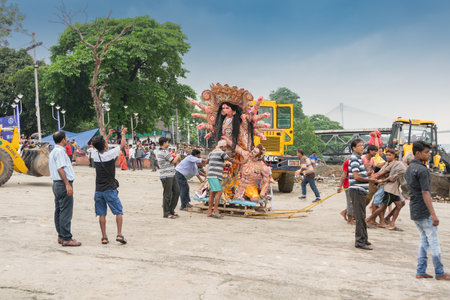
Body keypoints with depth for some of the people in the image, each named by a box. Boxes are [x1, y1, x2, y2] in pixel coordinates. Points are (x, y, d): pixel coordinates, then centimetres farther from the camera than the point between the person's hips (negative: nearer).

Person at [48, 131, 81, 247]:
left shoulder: (53, 151, 19)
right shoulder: (60, 151, -13)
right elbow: (60, 169, -21)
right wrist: (67, 185, -24)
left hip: (57, 184, 11)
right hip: (63, 184, -11)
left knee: (59, 211, 13)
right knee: (66, 212, -8)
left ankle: (61, 236, 20)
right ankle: (66, 239, -6)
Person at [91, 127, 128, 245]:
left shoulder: (95, 154, 0)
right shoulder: (110, 154, -12)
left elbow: (100, 146, 23)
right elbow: (122, 145, 3)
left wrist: (109, 135, 34)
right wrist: (123, 134, 21)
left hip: (98, 190, 4)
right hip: (110, 189, -4)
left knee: (101, 214, 7)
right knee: (119, 212, 4)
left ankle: (104, 237, 9)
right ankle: (119, 234, -5)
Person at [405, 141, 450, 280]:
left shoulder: (409, 169, 13)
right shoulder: (422, 170, -17)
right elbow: (425, 193, -22)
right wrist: (433, 214, -23)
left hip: (414, 212, 9)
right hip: (424, 212, -9)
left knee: (424, 240, 13)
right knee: (433, 242, 1)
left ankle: (420, 272, 14)